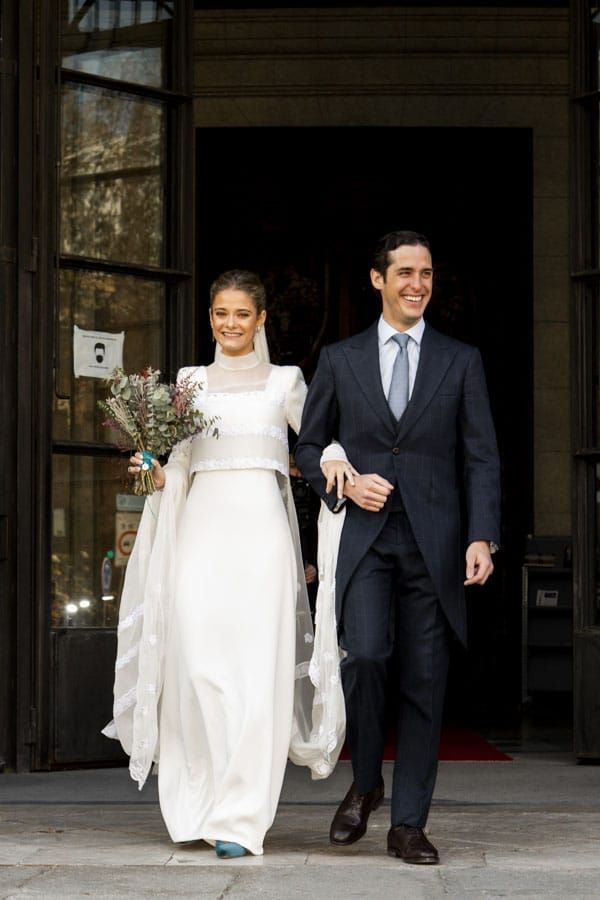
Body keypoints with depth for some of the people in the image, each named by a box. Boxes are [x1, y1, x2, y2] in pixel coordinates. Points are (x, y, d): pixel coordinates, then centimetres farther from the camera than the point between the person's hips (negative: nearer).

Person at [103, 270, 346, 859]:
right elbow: (179, 467, 15)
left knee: (258, 674, -9)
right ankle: (201, 800, 10)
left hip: (260, 533, -1)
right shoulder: (190, 381, 15)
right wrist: (154, 474, -6)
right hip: (200, 530, 2)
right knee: (200, 667, -7)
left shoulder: (284, 381, 10)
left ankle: (240, 817, -7)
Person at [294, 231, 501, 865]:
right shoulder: (340, 360, 10)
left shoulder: (461, 362, 9)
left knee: (423, 680, 0)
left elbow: (480, 457, 5)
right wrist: (343, 484, -5)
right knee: (366, 655, -18)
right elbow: (308, 445, 15)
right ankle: (365, 782, 6)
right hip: (362, 533, 0)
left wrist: (482, 539, -7)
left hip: (432, 539, 1)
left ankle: (407, 825, 7)